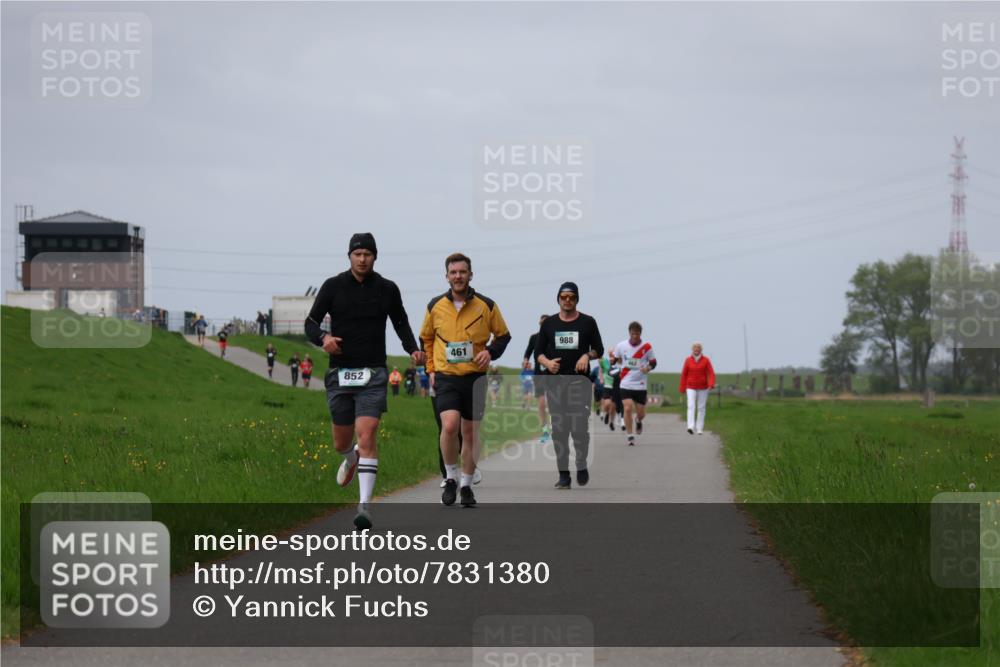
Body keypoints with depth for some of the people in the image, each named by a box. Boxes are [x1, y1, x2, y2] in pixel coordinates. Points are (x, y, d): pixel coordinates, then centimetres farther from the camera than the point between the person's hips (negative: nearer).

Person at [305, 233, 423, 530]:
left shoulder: (387, 289, 4)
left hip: (373, 374, -1)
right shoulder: (333, 286, 1)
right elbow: (311, 322, 4)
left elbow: (400, 322, 19)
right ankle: (351, 458, 48)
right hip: (340, 373, 1)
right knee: (341, 443, 10)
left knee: (367, 436, -17)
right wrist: (323, 338, -18)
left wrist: (413, 349, 2)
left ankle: (365, 504, -18)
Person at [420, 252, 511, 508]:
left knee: (470, 433, 6)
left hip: (475, 377, 1)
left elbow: (503, 335, 10)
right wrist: (431, 369, 9)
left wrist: (491, 352, -9)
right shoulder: (435, 306, 2)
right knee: (450, 425, -21)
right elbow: (426, 338, 17)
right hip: (446, 377, -1)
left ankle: (466, 485, 21)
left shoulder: (486, 305, -1)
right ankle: (450, 479, -3)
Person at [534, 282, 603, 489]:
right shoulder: (549, 323, 12)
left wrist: (588, 356, -12)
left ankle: (582, 466, 12)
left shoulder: (588, 322, 8)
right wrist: (547, 362, -9)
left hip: (580, 379, -2)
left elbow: (599, 349, 9)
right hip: (555, 381, 2)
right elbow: (538, 350, 12)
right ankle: (563, 474, 4)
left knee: (579, 428, -10)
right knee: (558, 429, 0)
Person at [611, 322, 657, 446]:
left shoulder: (646, 347, -4)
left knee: (641, 413, 4)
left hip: (640, 385, 0)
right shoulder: (621, 346, -2)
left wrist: (648, 368, -16)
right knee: (628, 409, -16)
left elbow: (653, 362, 4)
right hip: (626, 384, 0)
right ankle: (630, 436, -4)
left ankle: (638, 421, 43)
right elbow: (614, 358, 15)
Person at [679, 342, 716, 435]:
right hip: (691, 388, 0)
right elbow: (684, 375, 2)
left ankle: (700, 428, 13)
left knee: (701, 408, 4)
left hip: (702, 388, 0)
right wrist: (682, 389, 2)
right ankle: (691, 427, -27)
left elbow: (711, 373, -10)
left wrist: (711, 384, -27)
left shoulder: (706, 360, -4)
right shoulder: (688, 360, -2)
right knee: (691, 406, -15)